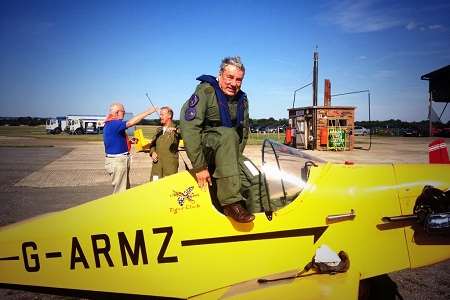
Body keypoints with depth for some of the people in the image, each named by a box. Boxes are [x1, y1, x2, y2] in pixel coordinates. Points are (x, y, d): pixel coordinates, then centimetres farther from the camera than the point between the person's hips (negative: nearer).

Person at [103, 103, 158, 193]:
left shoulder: (110, 124, 14)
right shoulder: (113, 124, -20)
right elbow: (131, 122, -31)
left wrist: (129, 141, 10)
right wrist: (148, 112, -28)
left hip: (120, 160, 11)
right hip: (117, 161, -11)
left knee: (126, 188, 20)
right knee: (120, 190, -3)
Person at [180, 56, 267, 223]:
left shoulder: (242, 99, 5)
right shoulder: (205, 91, -16)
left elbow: (244, 131, 12)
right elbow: (188, 127, -24)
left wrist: (235, 157, -1)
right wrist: (199, 166, -26)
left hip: (226, 152, 6)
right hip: (202, 146, -6)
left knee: (255, 180, -13)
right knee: (228, 134, -36)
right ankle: (231, 203, -36)